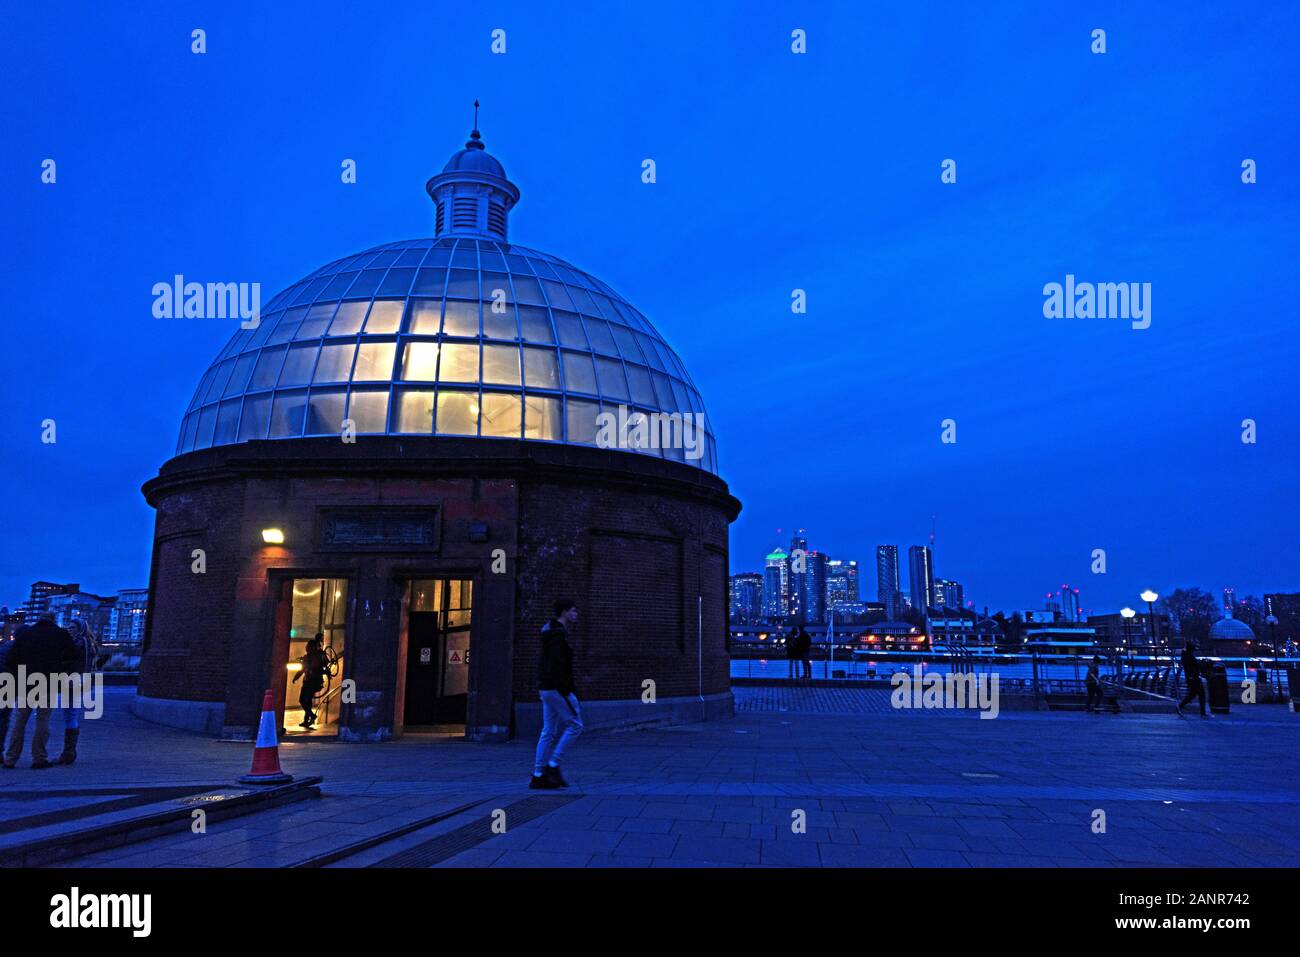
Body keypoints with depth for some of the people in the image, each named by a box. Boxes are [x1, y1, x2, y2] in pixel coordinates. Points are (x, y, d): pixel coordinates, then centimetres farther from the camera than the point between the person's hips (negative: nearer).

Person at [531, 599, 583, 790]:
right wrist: (567, 694, -22)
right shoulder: (558, 634, -15)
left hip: (546, 688, 10)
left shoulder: (551, 633, 17)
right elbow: (556, 666, -23)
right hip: (557, 688, -10)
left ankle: (538, 776, 10)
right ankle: (552, 766, -1)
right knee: (575, 725, -2)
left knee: (549, 732, 10)